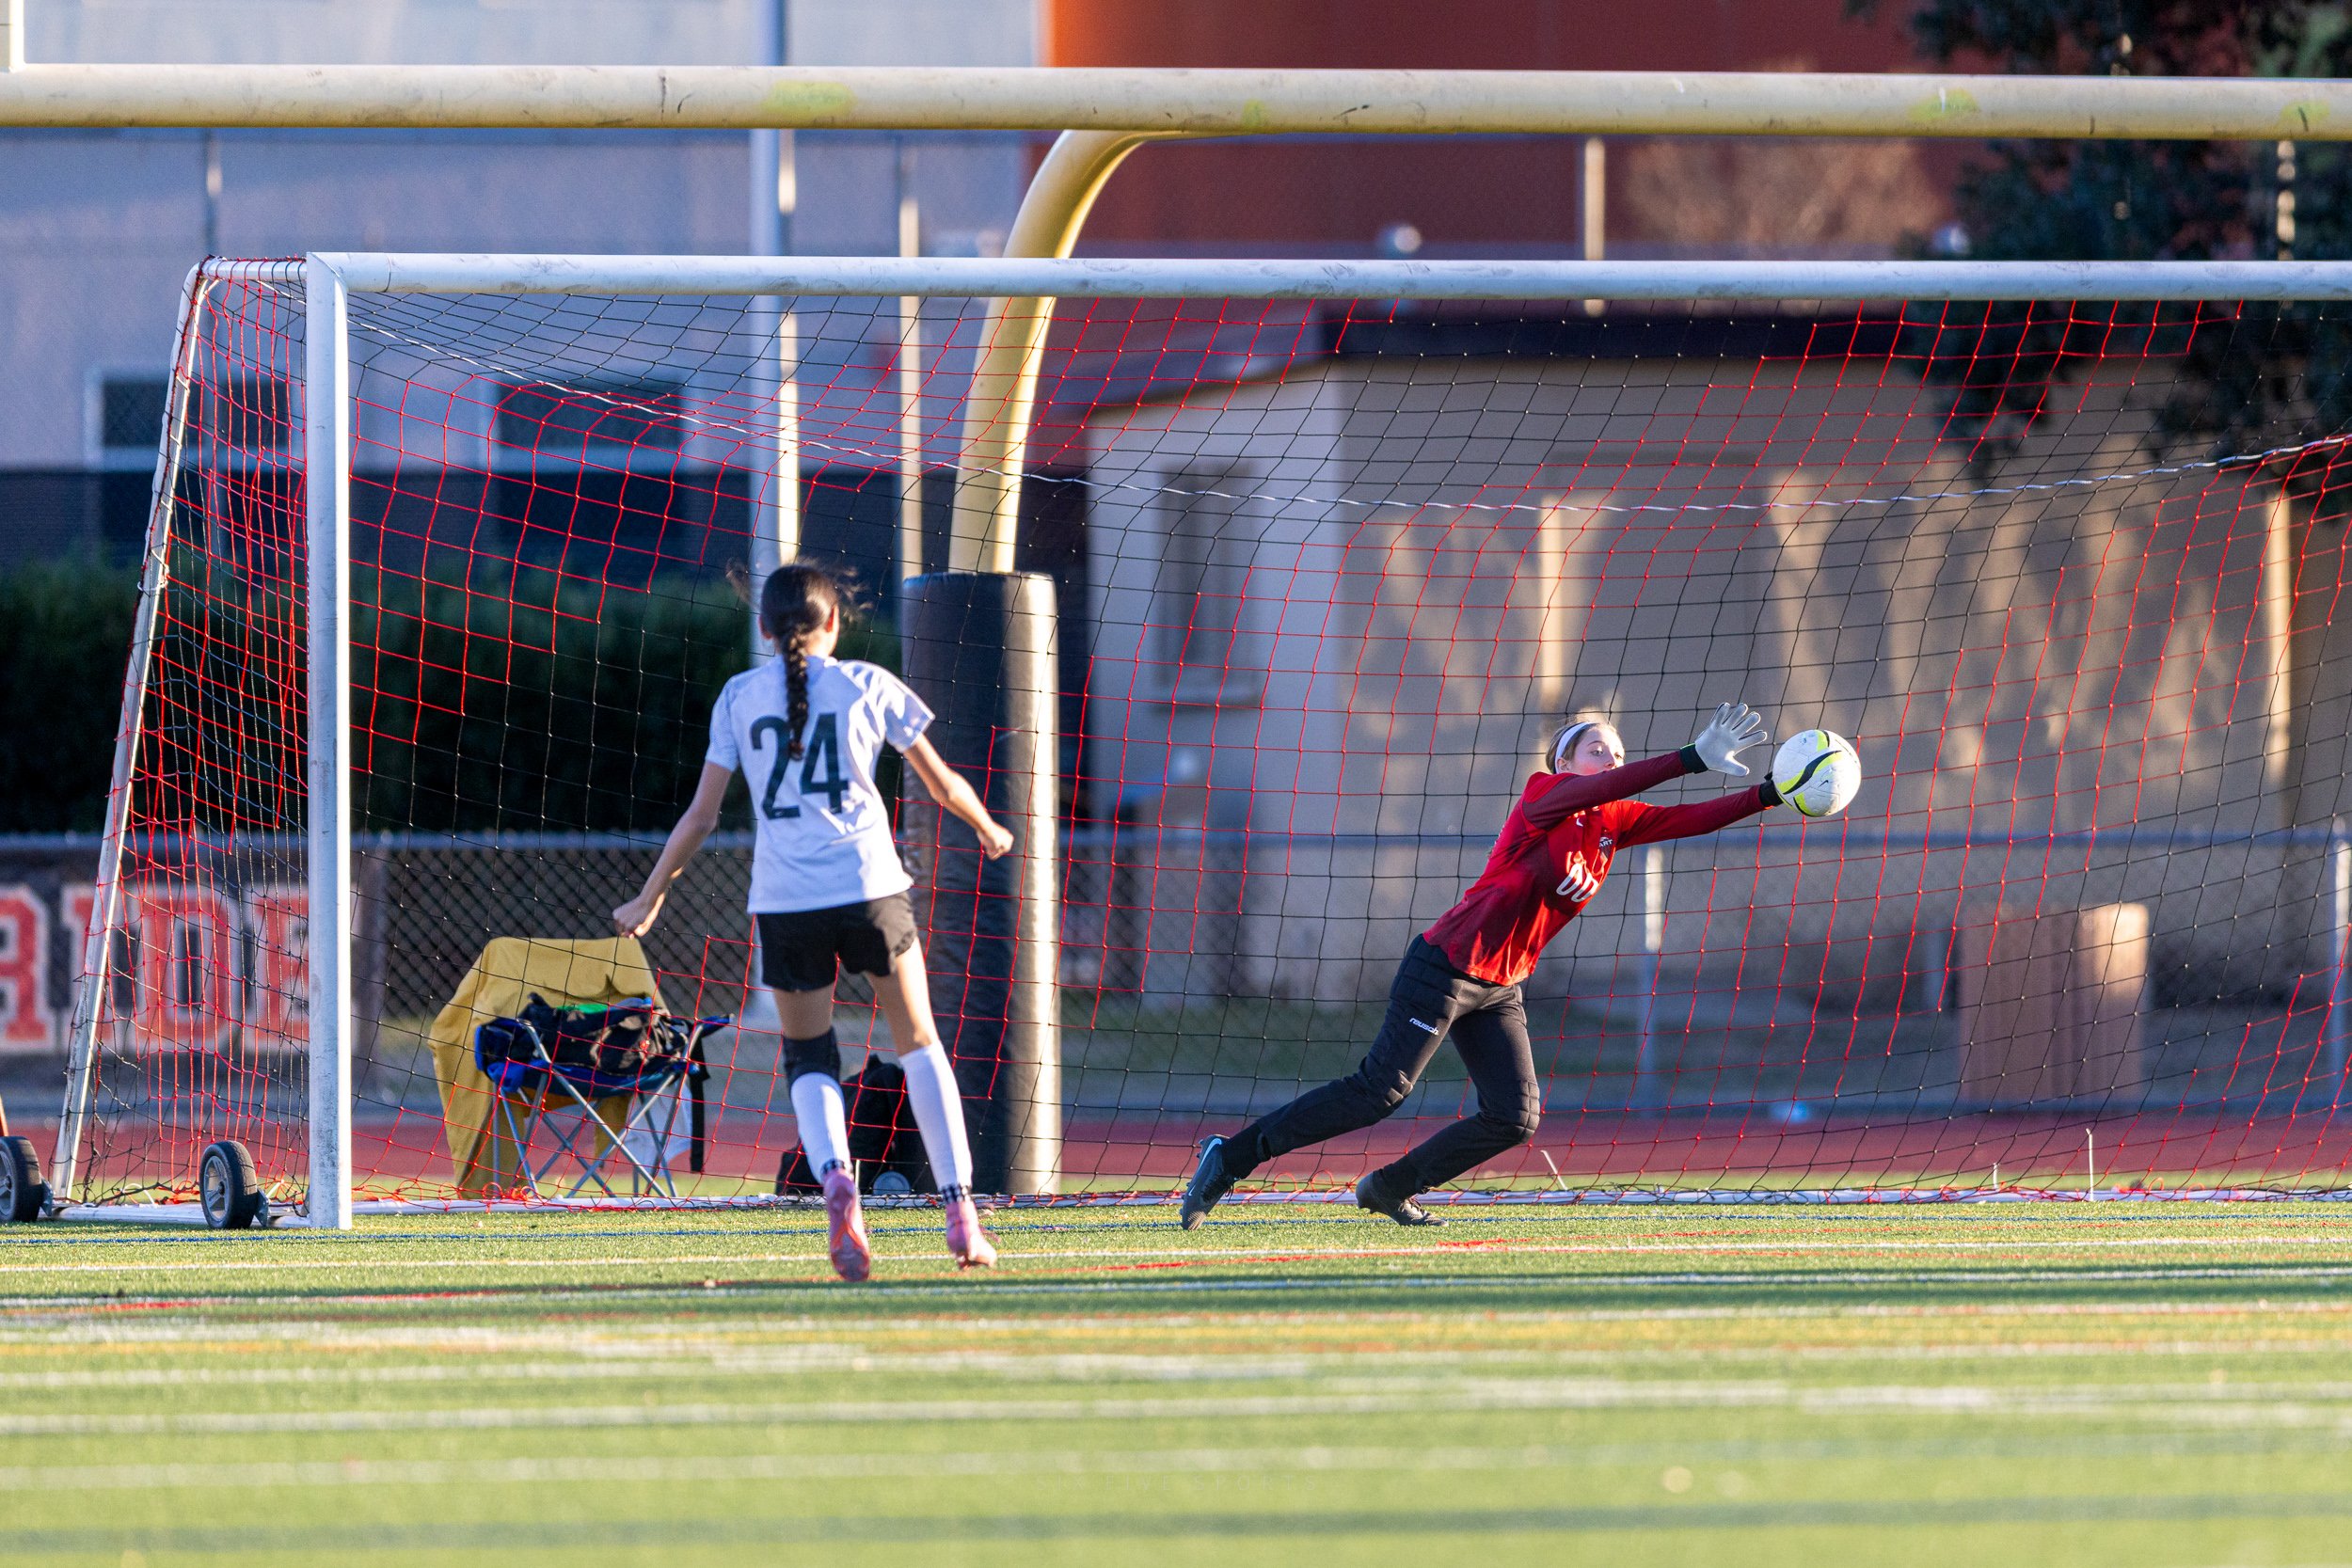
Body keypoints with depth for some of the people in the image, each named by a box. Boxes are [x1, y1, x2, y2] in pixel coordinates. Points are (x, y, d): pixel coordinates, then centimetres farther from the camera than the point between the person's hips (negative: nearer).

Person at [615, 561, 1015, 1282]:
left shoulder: (740, 696, 8)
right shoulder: (866, 684, 5)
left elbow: (701, 815, 7)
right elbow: (941, 782, 14)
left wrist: (649, 900, 18)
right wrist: (987, 828, 34)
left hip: (783, 898, 1)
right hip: (868, 885, -1)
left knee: (809, 1059, 12)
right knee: (919, 1043, 12)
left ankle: (835, 1179, -17)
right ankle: (959, 1209, 4)